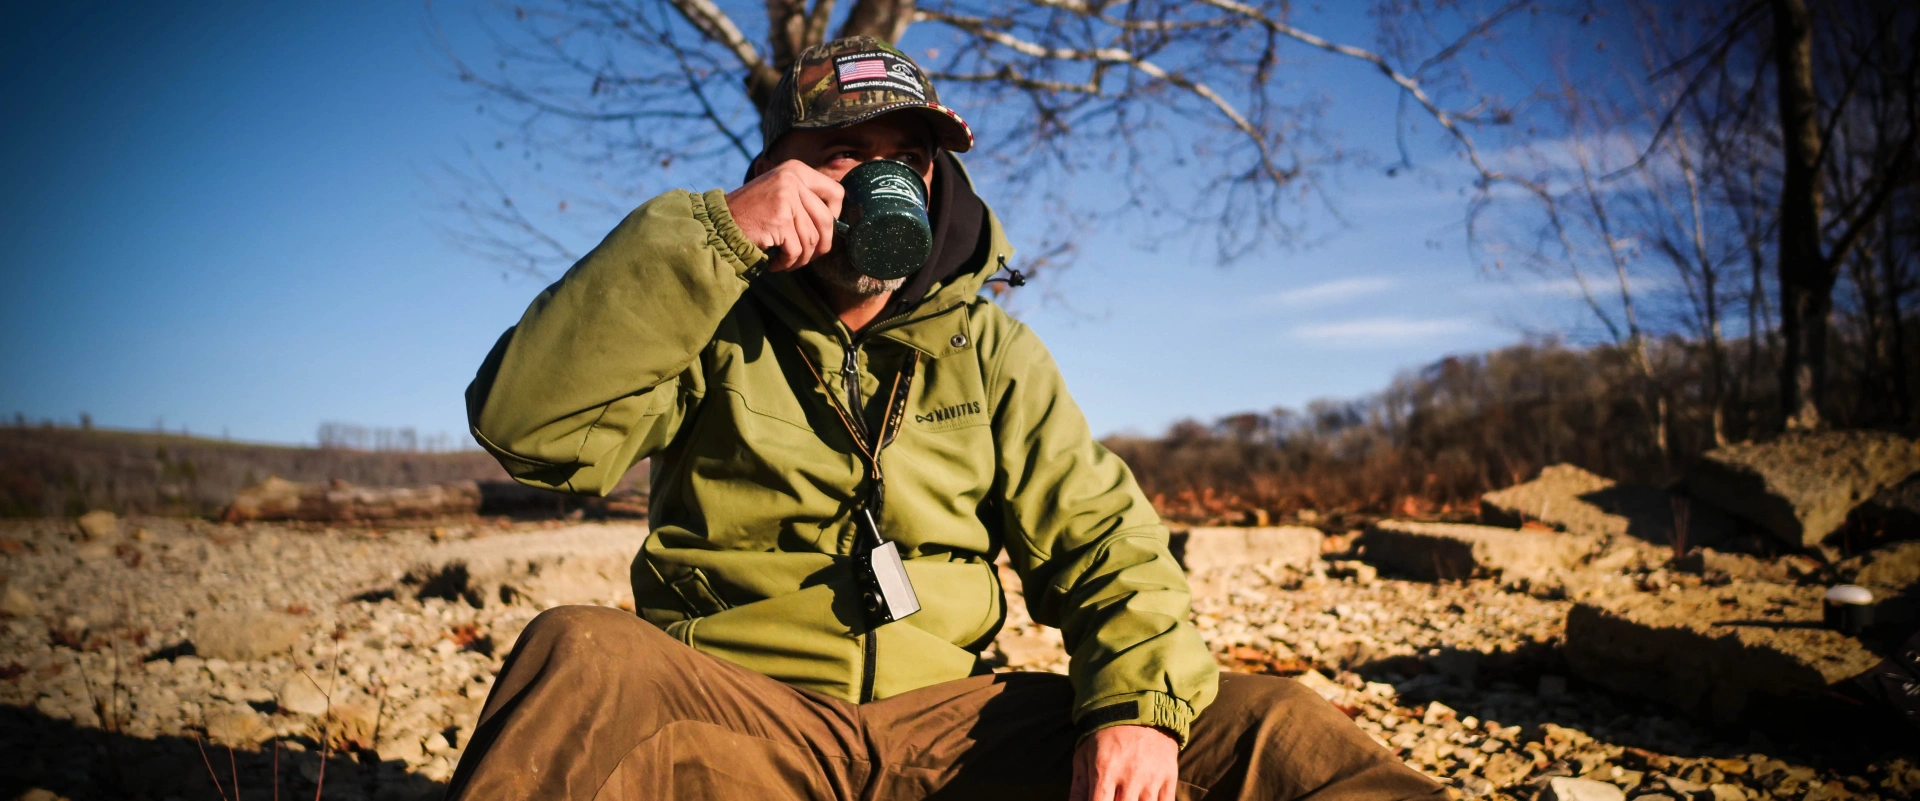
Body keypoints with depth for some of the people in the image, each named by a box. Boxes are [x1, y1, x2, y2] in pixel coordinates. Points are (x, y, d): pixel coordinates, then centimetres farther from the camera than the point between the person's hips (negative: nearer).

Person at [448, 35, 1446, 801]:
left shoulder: (990, 350, 11)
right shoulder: (714, 328, 3)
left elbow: (1097, 538, 4)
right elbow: (524, 421, -14)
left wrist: (1139, 703, -16)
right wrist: (714, 233, -20)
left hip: (948, 719, 2)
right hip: (731, 713, -2)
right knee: (579, 658, -35)